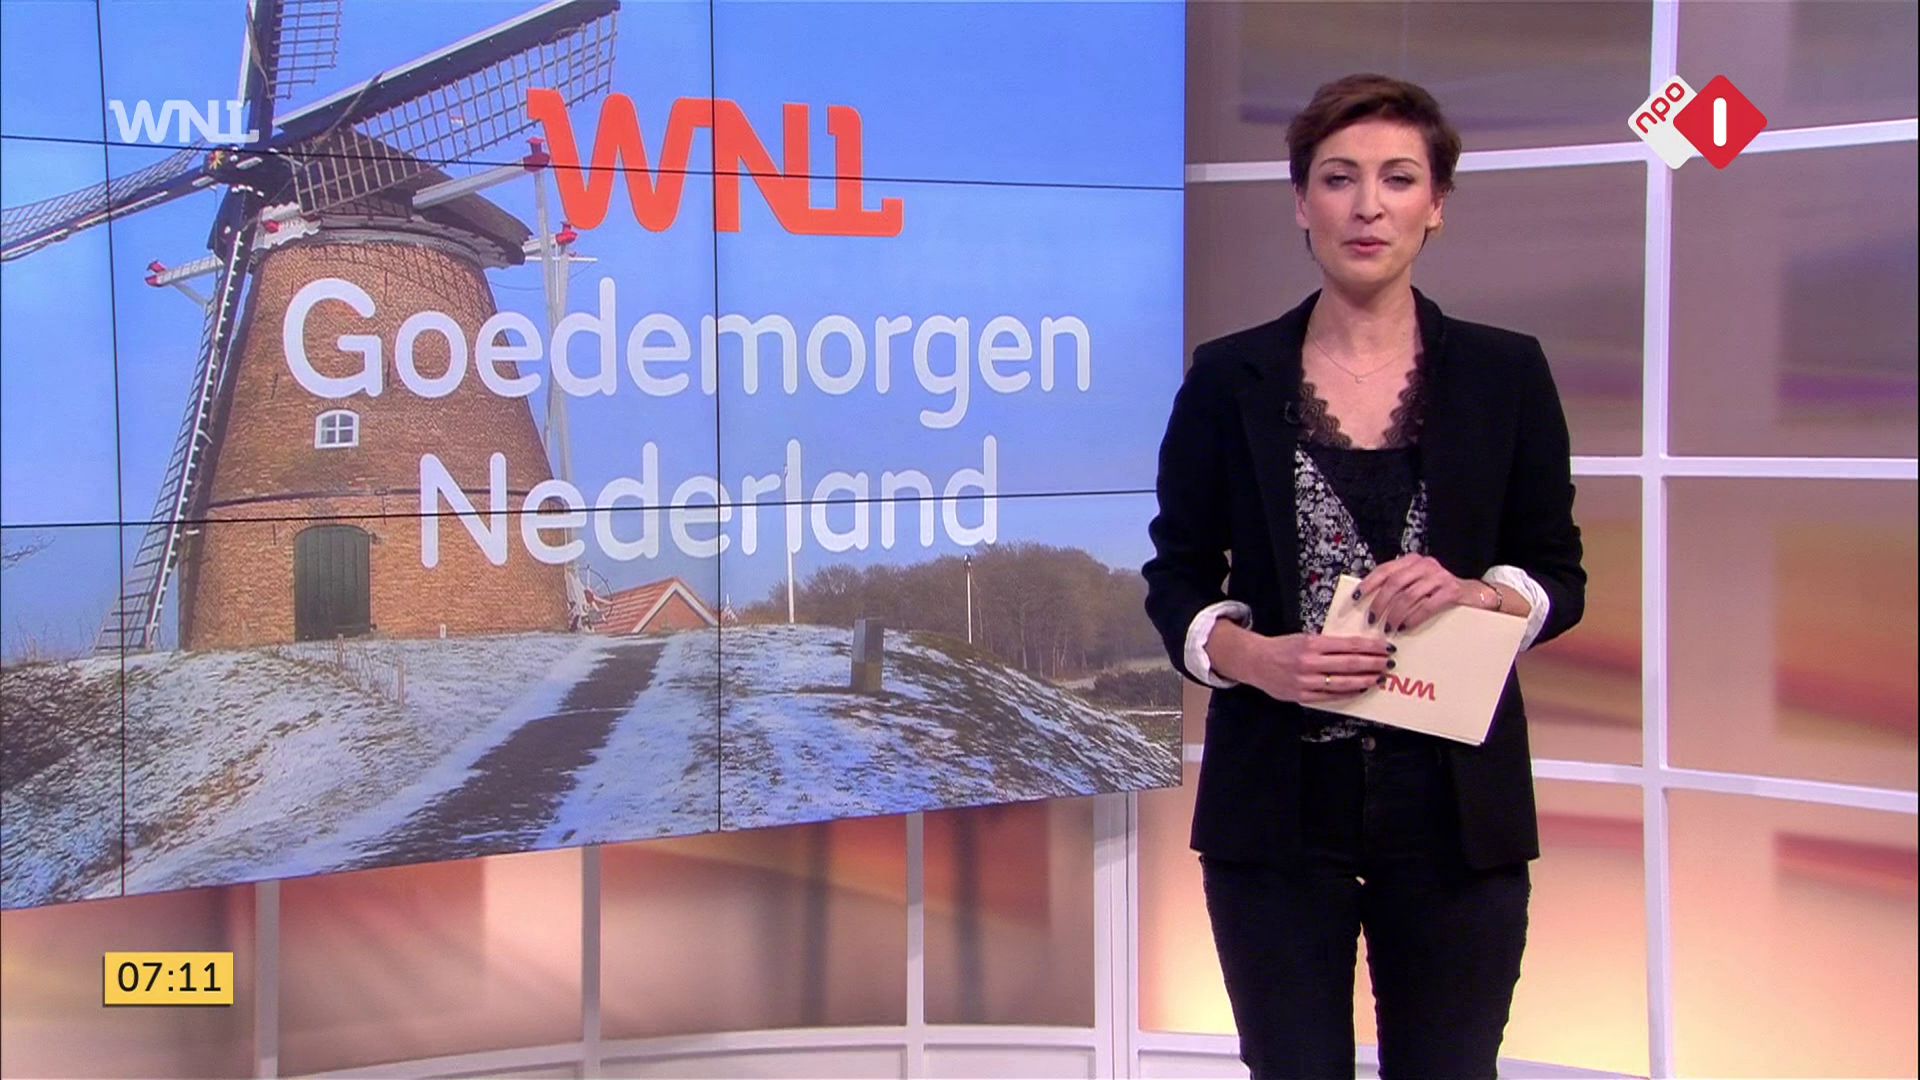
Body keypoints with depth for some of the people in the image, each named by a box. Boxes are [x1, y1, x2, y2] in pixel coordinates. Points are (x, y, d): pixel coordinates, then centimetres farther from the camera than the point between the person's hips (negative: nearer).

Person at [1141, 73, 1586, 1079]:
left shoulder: (1506, 373, 3)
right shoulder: (1229, 378, 1)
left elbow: (1560, 576, 6)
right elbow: (1176, 579, 4)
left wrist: (1477, 595, -15)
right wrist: (1255, 657, -16)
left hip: (1455, 803, 1)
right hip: (1279, 805, 0)